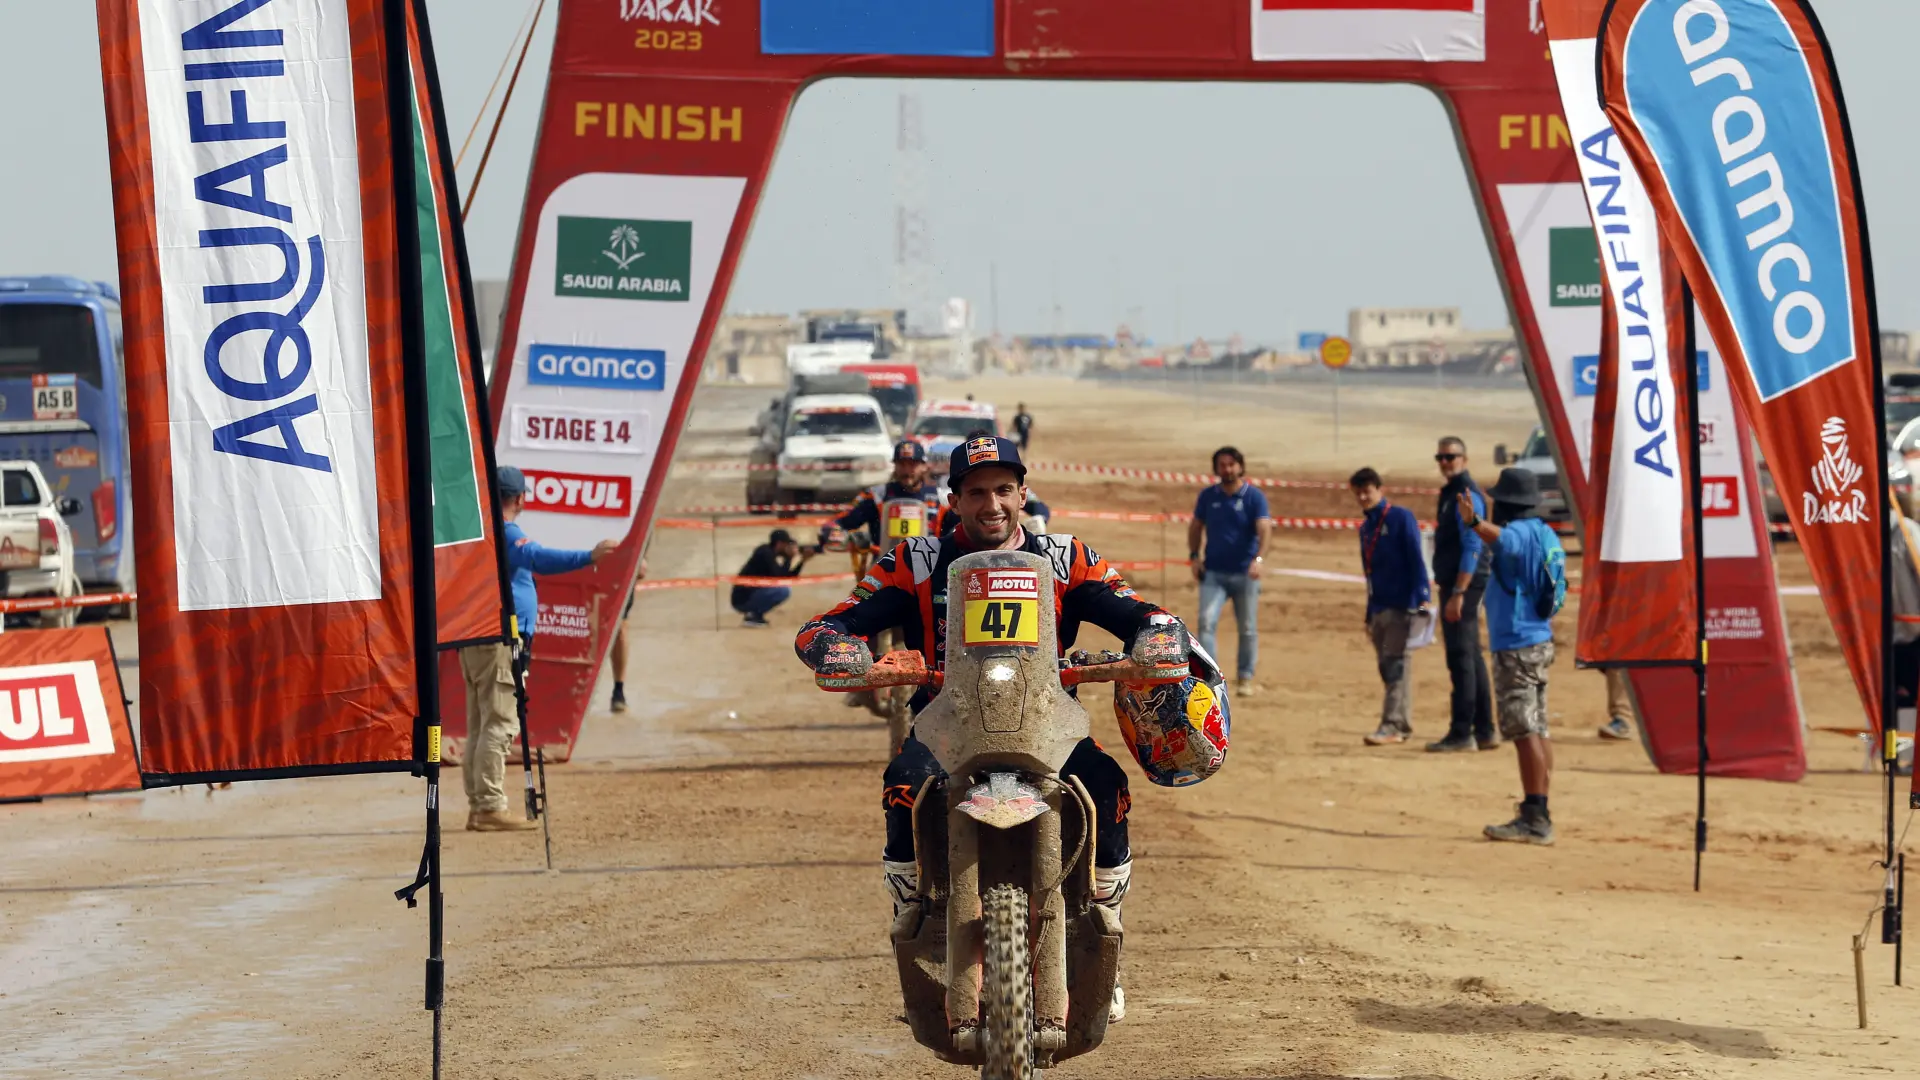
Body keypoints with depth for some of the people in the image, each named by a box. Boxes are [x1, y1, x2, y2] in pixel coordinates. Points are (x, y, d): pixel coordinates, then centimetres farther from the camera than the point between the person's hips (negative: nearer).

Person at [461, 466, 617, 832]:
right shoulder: (506, 534, -13)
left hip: (473, 639, 10)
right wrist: (589, 557, -41)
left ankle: (477, 807, 13)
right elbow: (537, 557, -32)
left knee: (479, 726, 12)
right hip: (499, 639, -10)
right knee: (499, 723, -11)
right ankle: (490, 807, -16)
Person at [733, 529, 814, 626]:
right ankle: (754, 616, -11)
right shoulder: (765, 553, -14)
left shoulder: (769, 553, 14)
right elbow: (778, 578, -21)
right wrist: (789, 557, -13)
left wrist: (803, 560, 8)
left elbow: (788, 578, 16)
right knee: (784, 590, -23)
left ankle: (754, 613, 10)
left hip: (749, 596, 10)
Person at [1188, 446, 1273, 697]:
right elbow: (1196, 526, 16)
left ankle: (1245, 678, 20)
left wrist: (1259, 558, -34)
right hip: (1213, 573, 2)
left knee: (1247, 629, 7)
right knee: (1207, 621, -14)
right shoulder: (1207, 496, 5)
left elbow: (1264, 528, -18)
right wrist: (1194, 556, 2)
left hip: (1244, 573, -2)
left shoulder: (1254, 497, -6)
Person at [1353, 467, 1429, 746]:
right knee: (1387, 667, 7)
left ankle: (1391, 726, -16)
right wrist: (1369, 615, 21)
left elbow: (1416, 559, -11)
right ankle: (1402, 725, 13)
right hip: (1379, 607, 8)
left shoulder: (1401, 518, -4)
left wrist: (1422, 597, -20)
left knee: (1395, 664, -12)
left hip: (1402, 605, -8)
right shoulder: (1365, 527, 17)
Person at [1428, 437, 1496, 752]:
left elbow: (1472, 548, -20)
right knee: (1471, 658, 13)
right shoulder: (1450, 493, 17)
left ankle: (1461, 733, -8)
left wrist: (1457, 593, -24)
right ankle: (1484, 732, 19)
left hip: (1463, 584, -10)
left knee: (1461, 658, -9)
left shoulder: (1466, 495, -14)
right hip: (1454, 584, 10)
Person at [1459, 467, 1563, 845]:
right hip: (1540, 641, 10)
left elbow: (1500, 538, -42)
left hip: (1516, 647, -10)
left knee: (1524, 731, -11)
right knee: (1538, 729, 14)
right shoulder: (1547, 536, 14)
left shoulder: (1520, 533, -16)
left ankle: (1534, 819, -14)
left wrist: (1474, 522, -59)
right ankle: (1538, 814, 21)